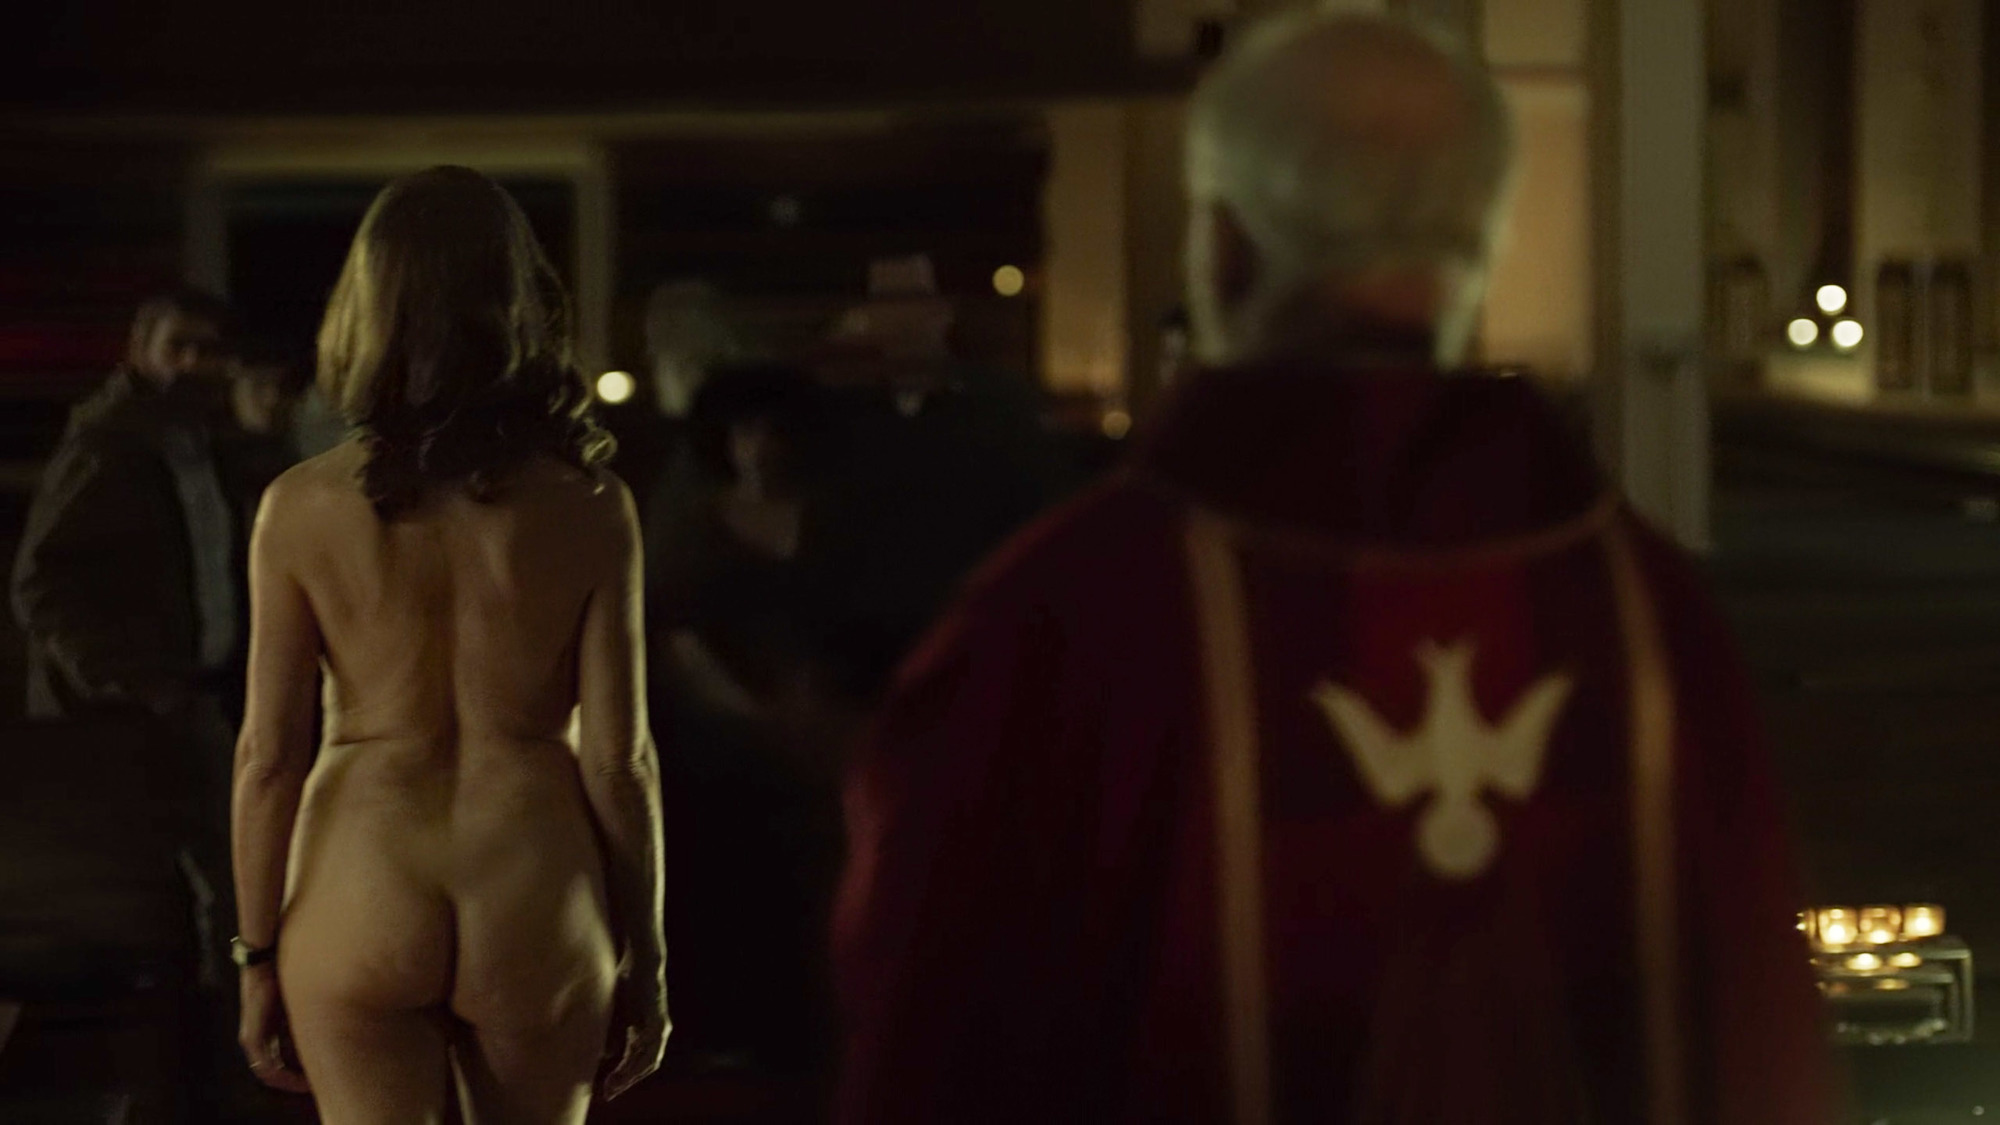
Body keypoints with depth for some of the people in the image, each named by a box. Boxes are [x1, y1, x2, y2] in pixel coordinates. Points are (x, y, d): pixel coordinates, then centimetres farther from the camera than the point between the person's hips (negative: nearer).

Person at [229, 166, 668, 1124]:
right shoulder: (587, 507, -6)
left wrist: (259, 955, 7)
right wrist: (644, 957, 6)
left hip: (361, 885, -1)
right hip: (534, 886, 1)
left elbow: (268, 753, -3)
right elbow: (617, 756, -5)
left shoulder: (302, 508, -5)